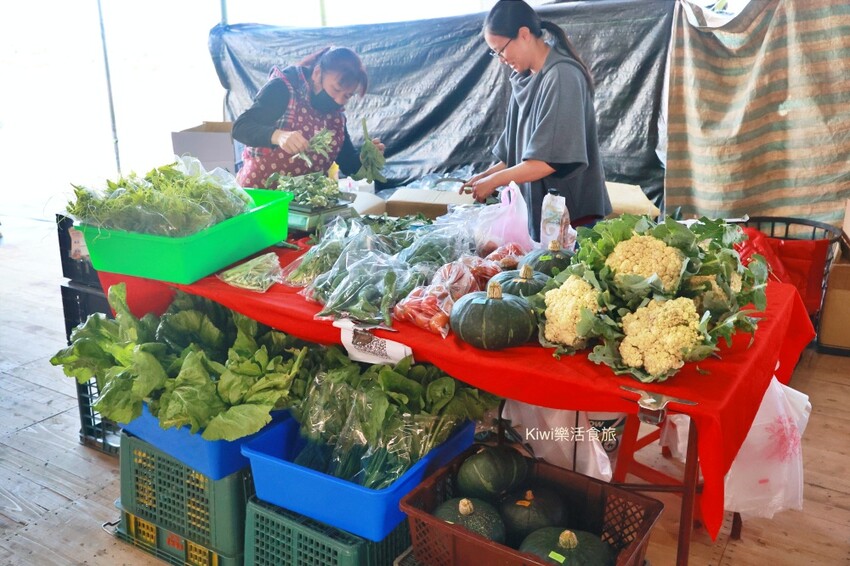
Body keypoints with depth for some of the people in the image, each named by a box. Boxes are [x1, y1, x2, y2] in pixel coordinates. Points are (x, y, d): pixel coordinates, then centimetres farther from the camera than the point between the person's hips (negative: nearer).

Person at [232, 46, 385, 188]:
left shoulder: (336, 113, 8)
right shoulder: (283, 89, -8)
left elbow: (348, 164, 11)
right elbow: (240, 127, -16)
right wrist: (277, 136, -33)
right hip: (261, 189, -3)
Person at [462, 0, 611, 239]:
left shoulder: (562, 77, -16)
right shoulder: (525, 79, 8)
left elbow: (552, 159, -22)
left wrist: (495, 180, -16)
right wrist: (489, 173, 2)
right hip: (535, 209, 7)